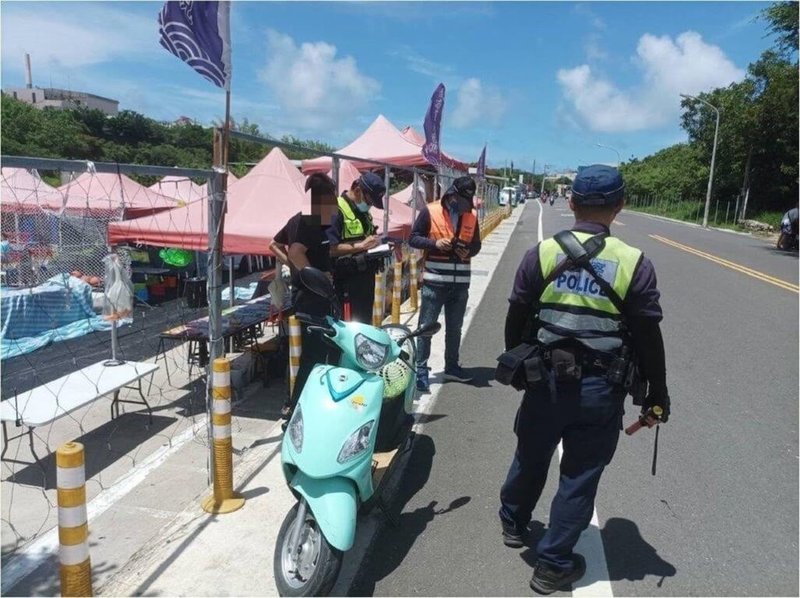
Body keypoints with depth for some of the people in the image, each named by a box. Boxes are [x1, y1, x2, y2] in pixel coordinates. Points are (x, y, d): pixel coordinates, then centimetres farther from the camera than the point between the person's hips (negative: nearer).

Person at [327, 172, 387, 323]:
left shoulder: (364, 212, 15)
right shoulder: (336, 210, -15)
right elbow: (330, 249, -23)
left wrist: (377, 244, 9)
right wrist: (361, 245, -24)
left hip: (366, 279, 9)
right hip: (347, 282, -9)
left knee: (365, 322, 16)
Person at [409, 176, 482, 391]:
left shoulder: (471, 216, 8)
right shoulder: (430, 211, -5)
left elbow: (476, 244, 15)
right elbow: (413, 238, -3)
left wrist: (469, 251, -8)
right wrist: (435, 243, -19)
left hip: (460, 283, 5)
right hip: (434, 281, -4)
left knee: (454, 328, 16)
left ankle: (451, 367, 30)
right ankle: (421, 370, 10)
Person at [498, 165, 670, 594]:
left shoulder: (542, 253, -6)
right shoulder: (634, 264, -11)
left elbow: (516, 319, -1)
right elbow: (648, 338, -7)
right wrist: (657, 394, 6)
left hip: (545, 380, 2)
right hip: (600, 389, -2)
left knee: (531, 457, 23)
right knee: (579, 477, 12)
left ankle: (514, 523, 47)